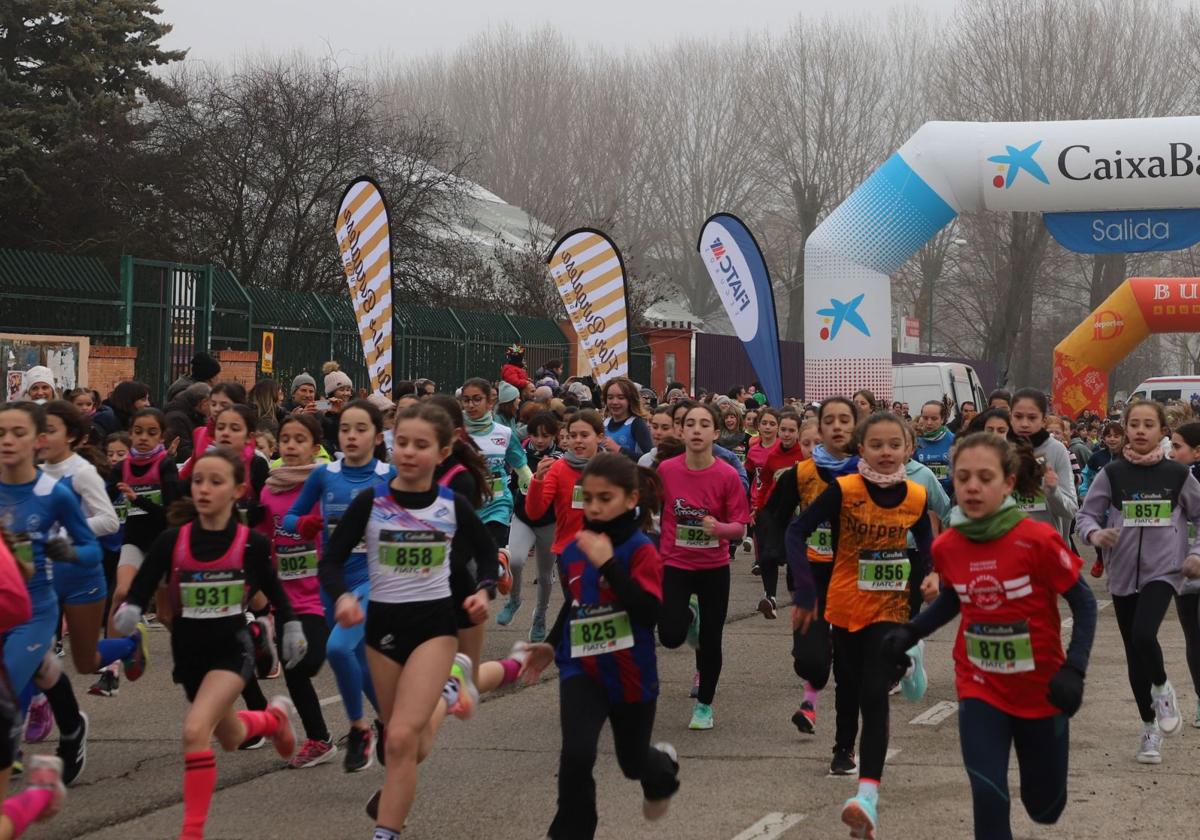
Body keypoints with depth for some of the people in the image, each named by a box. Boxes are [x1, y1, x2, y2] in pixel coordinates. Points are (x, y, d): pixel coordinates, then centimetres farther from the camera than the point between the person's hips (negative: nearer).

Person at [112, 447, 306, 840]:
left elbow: (273, 588, 7)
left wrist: (291, 627, 10)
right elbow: (140, 591, -10)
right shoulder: (171, 541, -11)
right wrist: (128, 612, -30)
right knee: (229, 738, 23)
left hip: (232, 649, -4)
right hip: (188, 652, 4)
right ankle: (275, 716, 58)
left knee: (195, 730, -26)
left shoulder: (251, 542, -12)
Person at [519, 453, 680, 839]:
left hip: (631, 675, -2)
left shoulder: (640, 550, -16)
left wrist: (608, 564, -33)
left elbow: (649, 613, -30)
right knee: (576, 755, -21)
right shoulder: (572, 550, -2)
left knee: (632, 762, 19)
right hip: (582, 670, 2)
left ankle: (663, 768, 56)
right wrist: (552, 645, 11)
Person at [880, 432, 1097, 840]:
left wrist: (1074, 669, -21)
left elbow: (1084, 604, -11)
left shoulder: (1039, 539, -21)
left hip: (1041, 690, -2)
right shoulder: (946, 547, -7)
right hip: (980, 689, 2)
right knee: (988, 799, -12)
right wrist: (910, 632, 0)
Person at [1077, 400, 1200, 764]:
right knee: (1134, 654, 9)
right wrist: (1095, 534, -19)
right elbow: (1085, 514, 1)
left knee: (1144, 635, -25)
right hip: (1123, 573, 2)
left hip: (1163, 570, -2)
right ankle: (1150, 728, 25)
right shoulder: (1112, 474, -1)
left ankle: (1161, 688, 6)